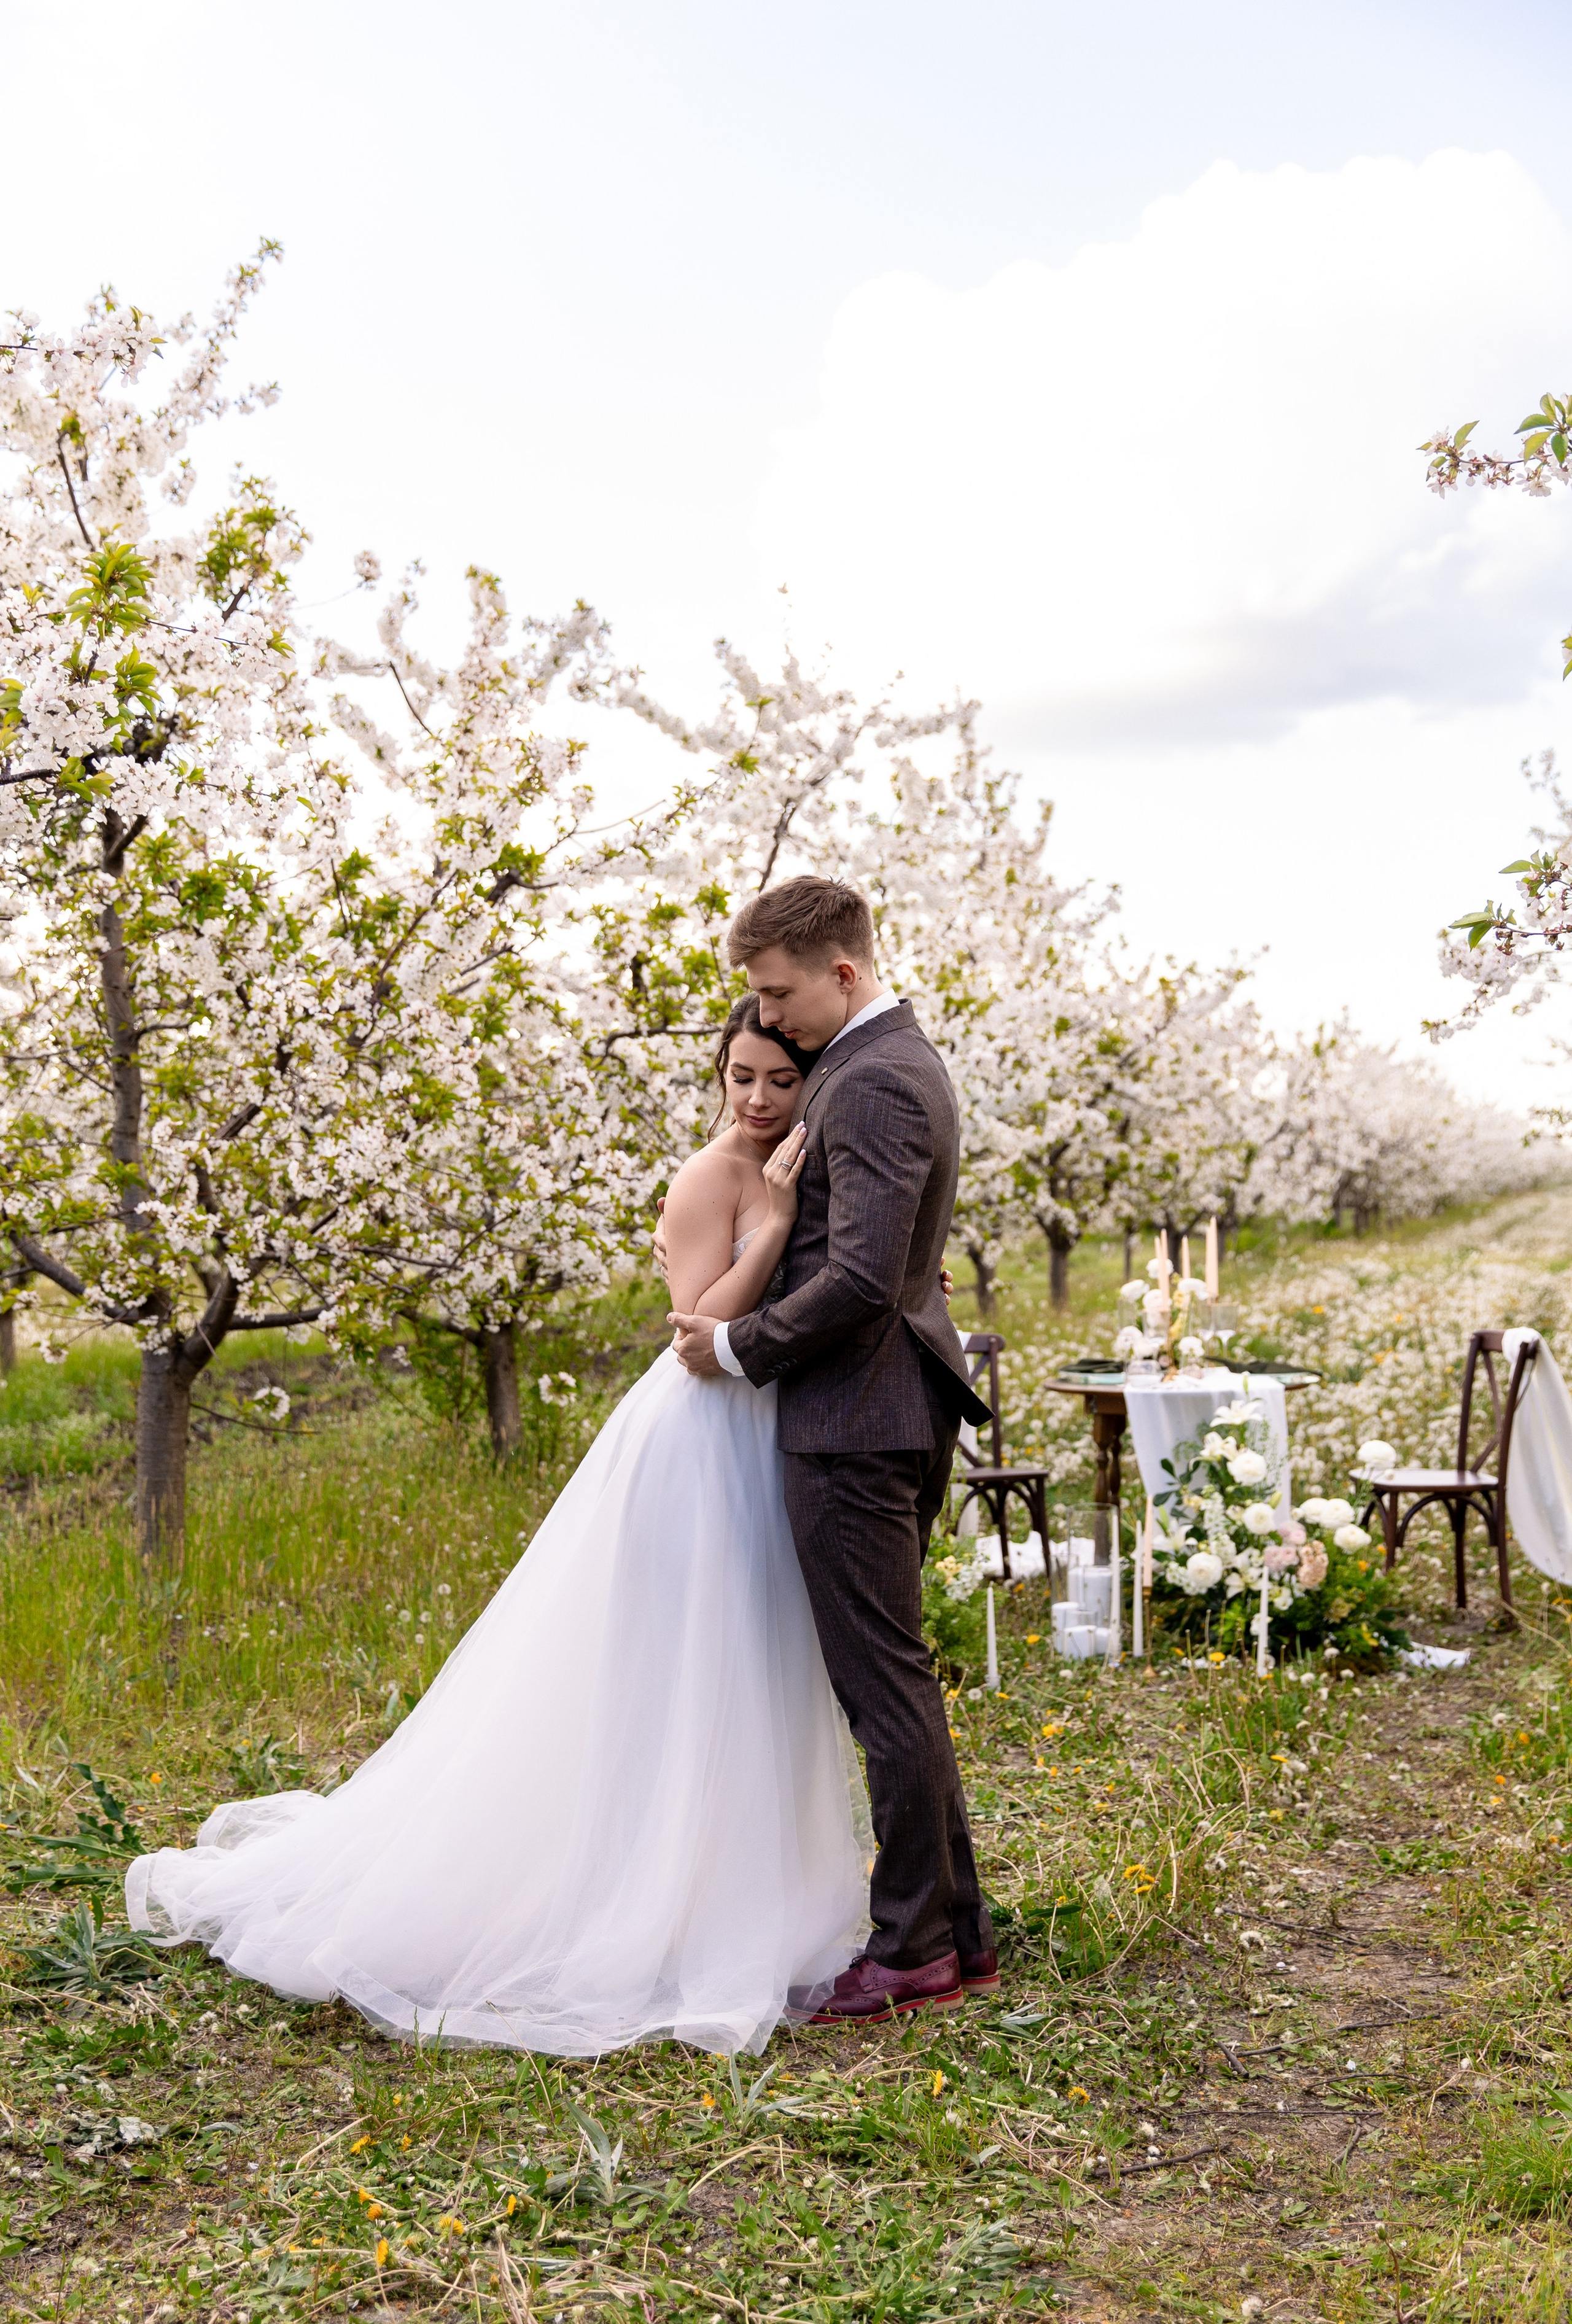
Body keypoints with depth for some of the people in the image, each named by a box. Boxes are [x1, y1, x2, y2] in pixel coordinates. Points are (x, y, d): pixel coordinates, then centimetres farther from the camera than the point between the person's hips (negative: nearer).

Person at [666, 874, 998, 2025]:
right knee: (893, 1678, 16)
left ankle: (914, 1954, 9)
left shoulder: (872, 1084, -17)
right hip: (901, 1410, 11)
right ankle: (958, 1932, 24)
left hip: (856, 1419, -11)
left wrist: (738, 1344, -12)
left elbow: (862, 1277, -25)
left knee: (884, 1682, -2)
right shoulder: (903, 1059, 16)